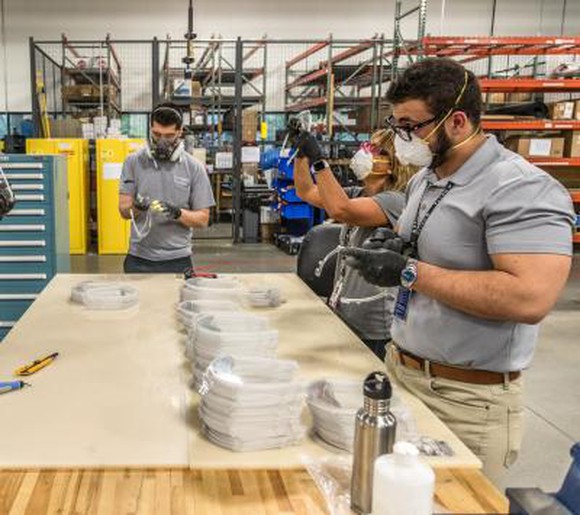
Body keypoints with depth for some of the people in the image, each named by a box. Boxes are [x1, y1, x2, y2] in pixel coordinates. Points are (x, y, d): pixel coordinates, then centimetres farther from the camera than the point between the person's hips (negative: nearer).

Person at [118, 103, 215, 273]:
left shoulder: (194, 167, -1)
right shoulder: (134, 162, 2)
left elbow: (203, 219, -1)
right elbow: (124, 211, 0)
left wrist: (177, 213, -19)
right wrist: (136, 207, -22)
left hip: (177, 260, -1)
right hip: (139, 259, 1)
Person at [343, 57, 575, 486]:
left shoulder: (520, 189, -20)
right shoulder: (425, 179, 8)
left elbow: (530, 298, -31)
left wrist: (410, 272, -27)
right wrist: (398, 247, 0)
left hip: (469, 398, -8)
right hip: (400, 369, 8)